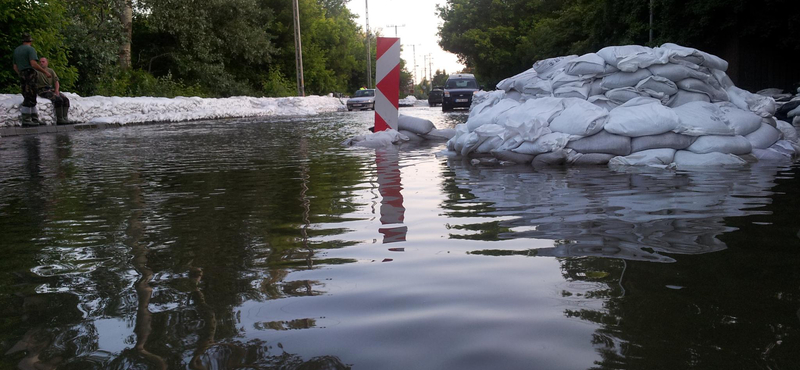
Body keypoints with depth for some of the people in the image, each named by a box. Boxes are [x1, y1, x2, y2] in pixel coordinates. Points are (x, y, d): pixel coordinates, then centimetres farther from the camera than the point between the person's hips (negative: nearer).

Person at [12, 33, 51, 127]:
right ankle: (26, 121, -9)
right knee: (29, 99, -7)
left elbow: (15, 67, 21)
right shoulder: (30, 49, -6)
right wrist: (45, 72, -14)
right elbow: (33, 64, -18)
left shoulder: (16, 50, 19)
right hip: (30, 74, -8)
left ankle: (35, 119, 12)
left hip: (22, 76, 8)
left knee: (30, 99, 12)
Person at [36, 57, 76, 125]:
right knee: (58, 99, -29)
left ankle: (65, 118, -21)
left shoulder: (51, 71, 16)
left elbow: (56, 81, 13)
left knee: (65, 99, -17)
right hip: (43, 91, -6)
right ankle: (59, 120, -28)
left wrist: (56, 91, -2)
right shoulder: (37, 71, 3)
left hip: (52, 89, 6)